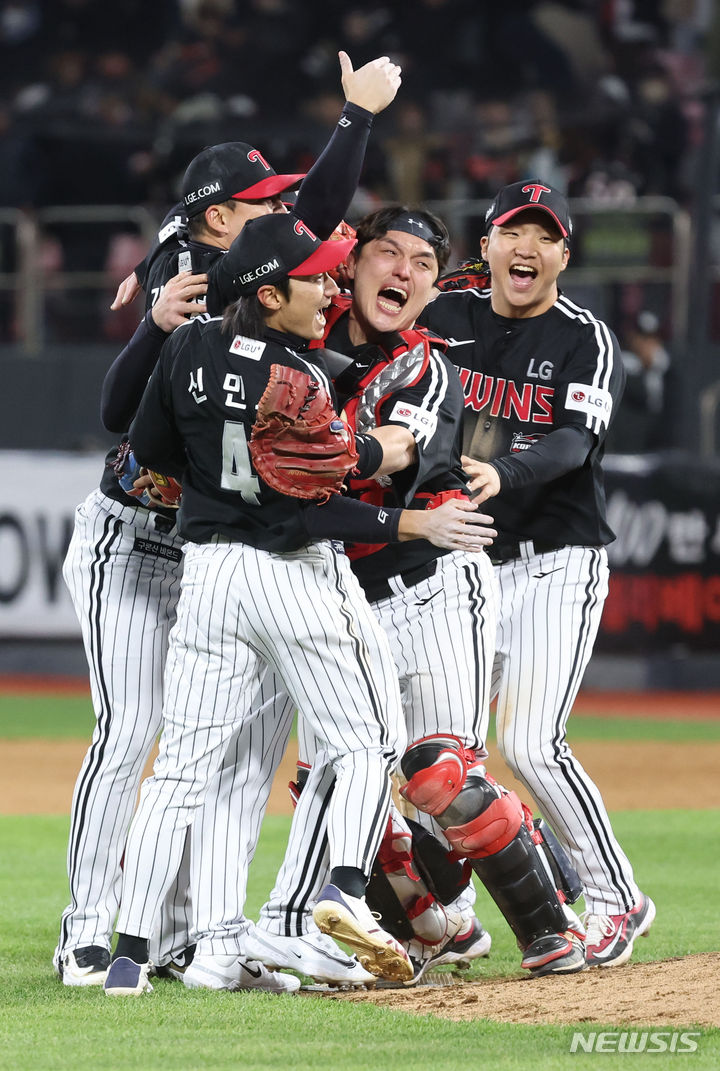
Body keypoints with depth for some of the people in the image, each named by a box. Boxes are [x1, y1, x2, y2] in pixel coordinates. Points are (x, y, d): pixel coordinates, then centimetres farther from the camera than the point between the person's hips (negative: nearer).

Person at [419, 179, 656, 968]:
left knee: (529, 744, -16)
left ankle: (616, 898, -2)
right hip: (466, 567, 5)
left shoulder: (586, 341, -5)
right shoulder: (446, 319, 7)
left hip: (557, 566, -5)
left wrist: (504, 474, -39)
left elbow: (574, 443, -20)